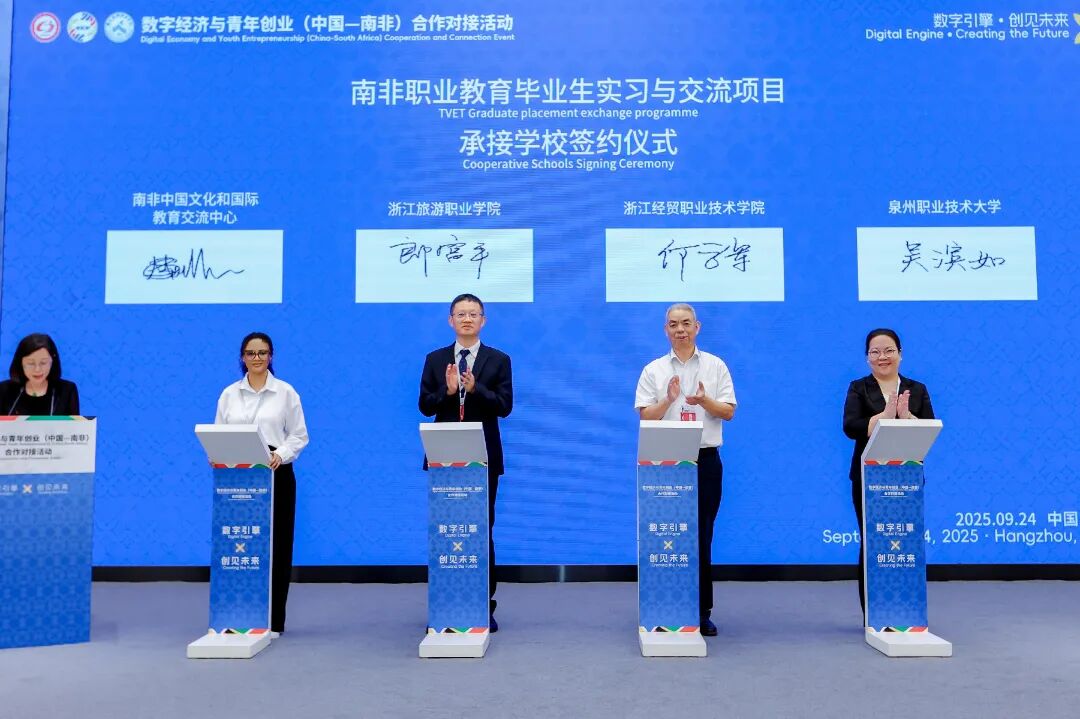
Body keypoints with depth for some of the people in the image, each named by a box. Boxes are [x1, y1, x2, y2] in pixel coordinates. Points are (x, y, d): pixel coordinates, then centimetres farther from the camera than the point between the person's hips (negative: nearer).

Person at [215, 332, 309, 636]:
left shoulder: (286, 392, 3)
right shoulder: (229, 394, 9)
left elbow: (299, 435, 1)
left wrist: (280, 454, -17)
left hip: (276, 475, -1)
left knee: (276, 545, 0)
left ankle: (273, 621, 10)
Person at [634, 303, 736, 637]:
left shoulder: (715, 366, 8)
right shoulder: (653, 370, 7)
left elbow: (728, 411, 3)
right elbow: (645, 416, 1)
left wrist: (705, 401, -16)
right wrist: (669, 399, -16)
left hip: (705, 459, 0)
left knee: (702, 535, 5)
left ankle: (702, 612, 13)